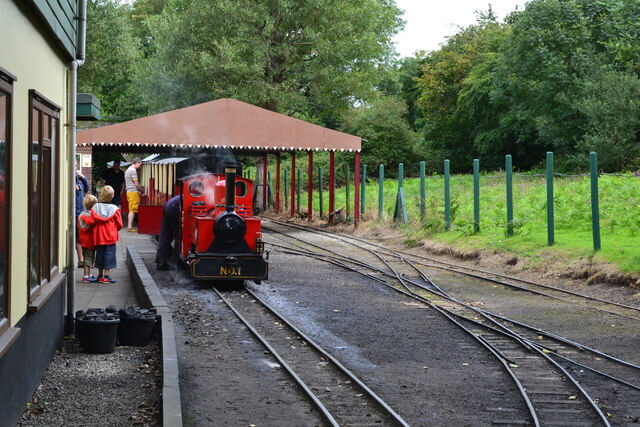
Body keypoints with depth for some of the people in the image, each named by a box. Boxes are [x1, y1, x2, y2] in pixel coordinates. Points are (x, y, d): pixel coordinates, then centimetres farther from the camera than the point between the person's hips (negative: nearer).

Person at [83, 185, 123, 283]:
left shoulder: (95, 207, -4)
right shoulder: (114, 209, -7)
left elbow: (90, 221, -8)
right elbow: (119, 224, -2)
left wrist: (83, 218, 10)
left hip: (98, 237, 3)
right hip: (110, 237, -3)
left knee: (100, 254, 14)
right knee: (109, 254, 2)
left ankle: (100, 275, 20)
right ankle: (106, 276, -1)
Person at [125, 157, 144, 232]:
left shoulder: (128, 169, 19)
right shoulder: (133, 170, -13)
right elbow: (136, 184, -14)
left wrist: (138, 191, 21)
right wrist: (142, 189, 1)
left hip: (129, 191, 10)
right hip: (133, 192, -10)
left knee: (131, 210, 11)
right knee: (132, 210, -8)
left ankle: (129, 226, 11)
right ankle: (130, 226, -9)